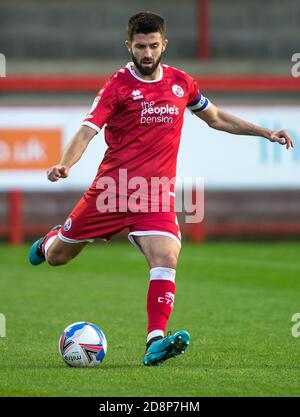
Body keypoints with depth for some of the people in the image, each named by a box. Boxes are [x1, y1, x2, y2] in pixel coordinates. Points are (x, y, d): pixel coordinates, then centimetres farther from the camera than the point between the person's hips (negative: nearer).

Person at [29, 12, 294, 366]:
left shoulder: (181, 83, 7)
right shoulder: (118, 85, -6)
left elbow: (216, 118, 24)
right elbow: (88, 131, -15)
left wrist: (266, 133, 20)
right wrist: (64, 164, -34)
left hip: (157, 193, 2)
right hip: (113, 187, -2)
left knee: (166, 260, -22)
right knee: (56, 257, 11)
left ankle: (155, 342, -25)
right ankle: (50, 240, 49)